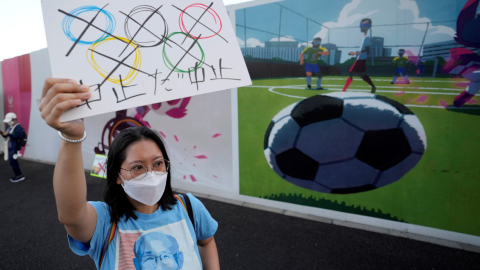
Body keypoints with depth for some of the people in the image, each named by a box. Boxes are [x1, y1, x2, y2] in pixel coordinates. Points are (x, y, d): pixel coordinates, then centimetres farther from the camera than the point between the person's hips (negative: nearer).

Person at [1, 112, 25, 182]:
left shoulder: (18, 127, -14)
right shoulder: (9, 127, 13)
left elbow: (18, 136, -25)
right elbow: (7, 136, 17)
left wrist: (8, 134, -26)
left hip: (14, 147, -10)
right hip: (10, 147, 10)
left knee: (12, 162, -8)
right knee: (13, 161, 13)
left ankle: (19, 175, 1)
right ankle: (18, 175, 22)